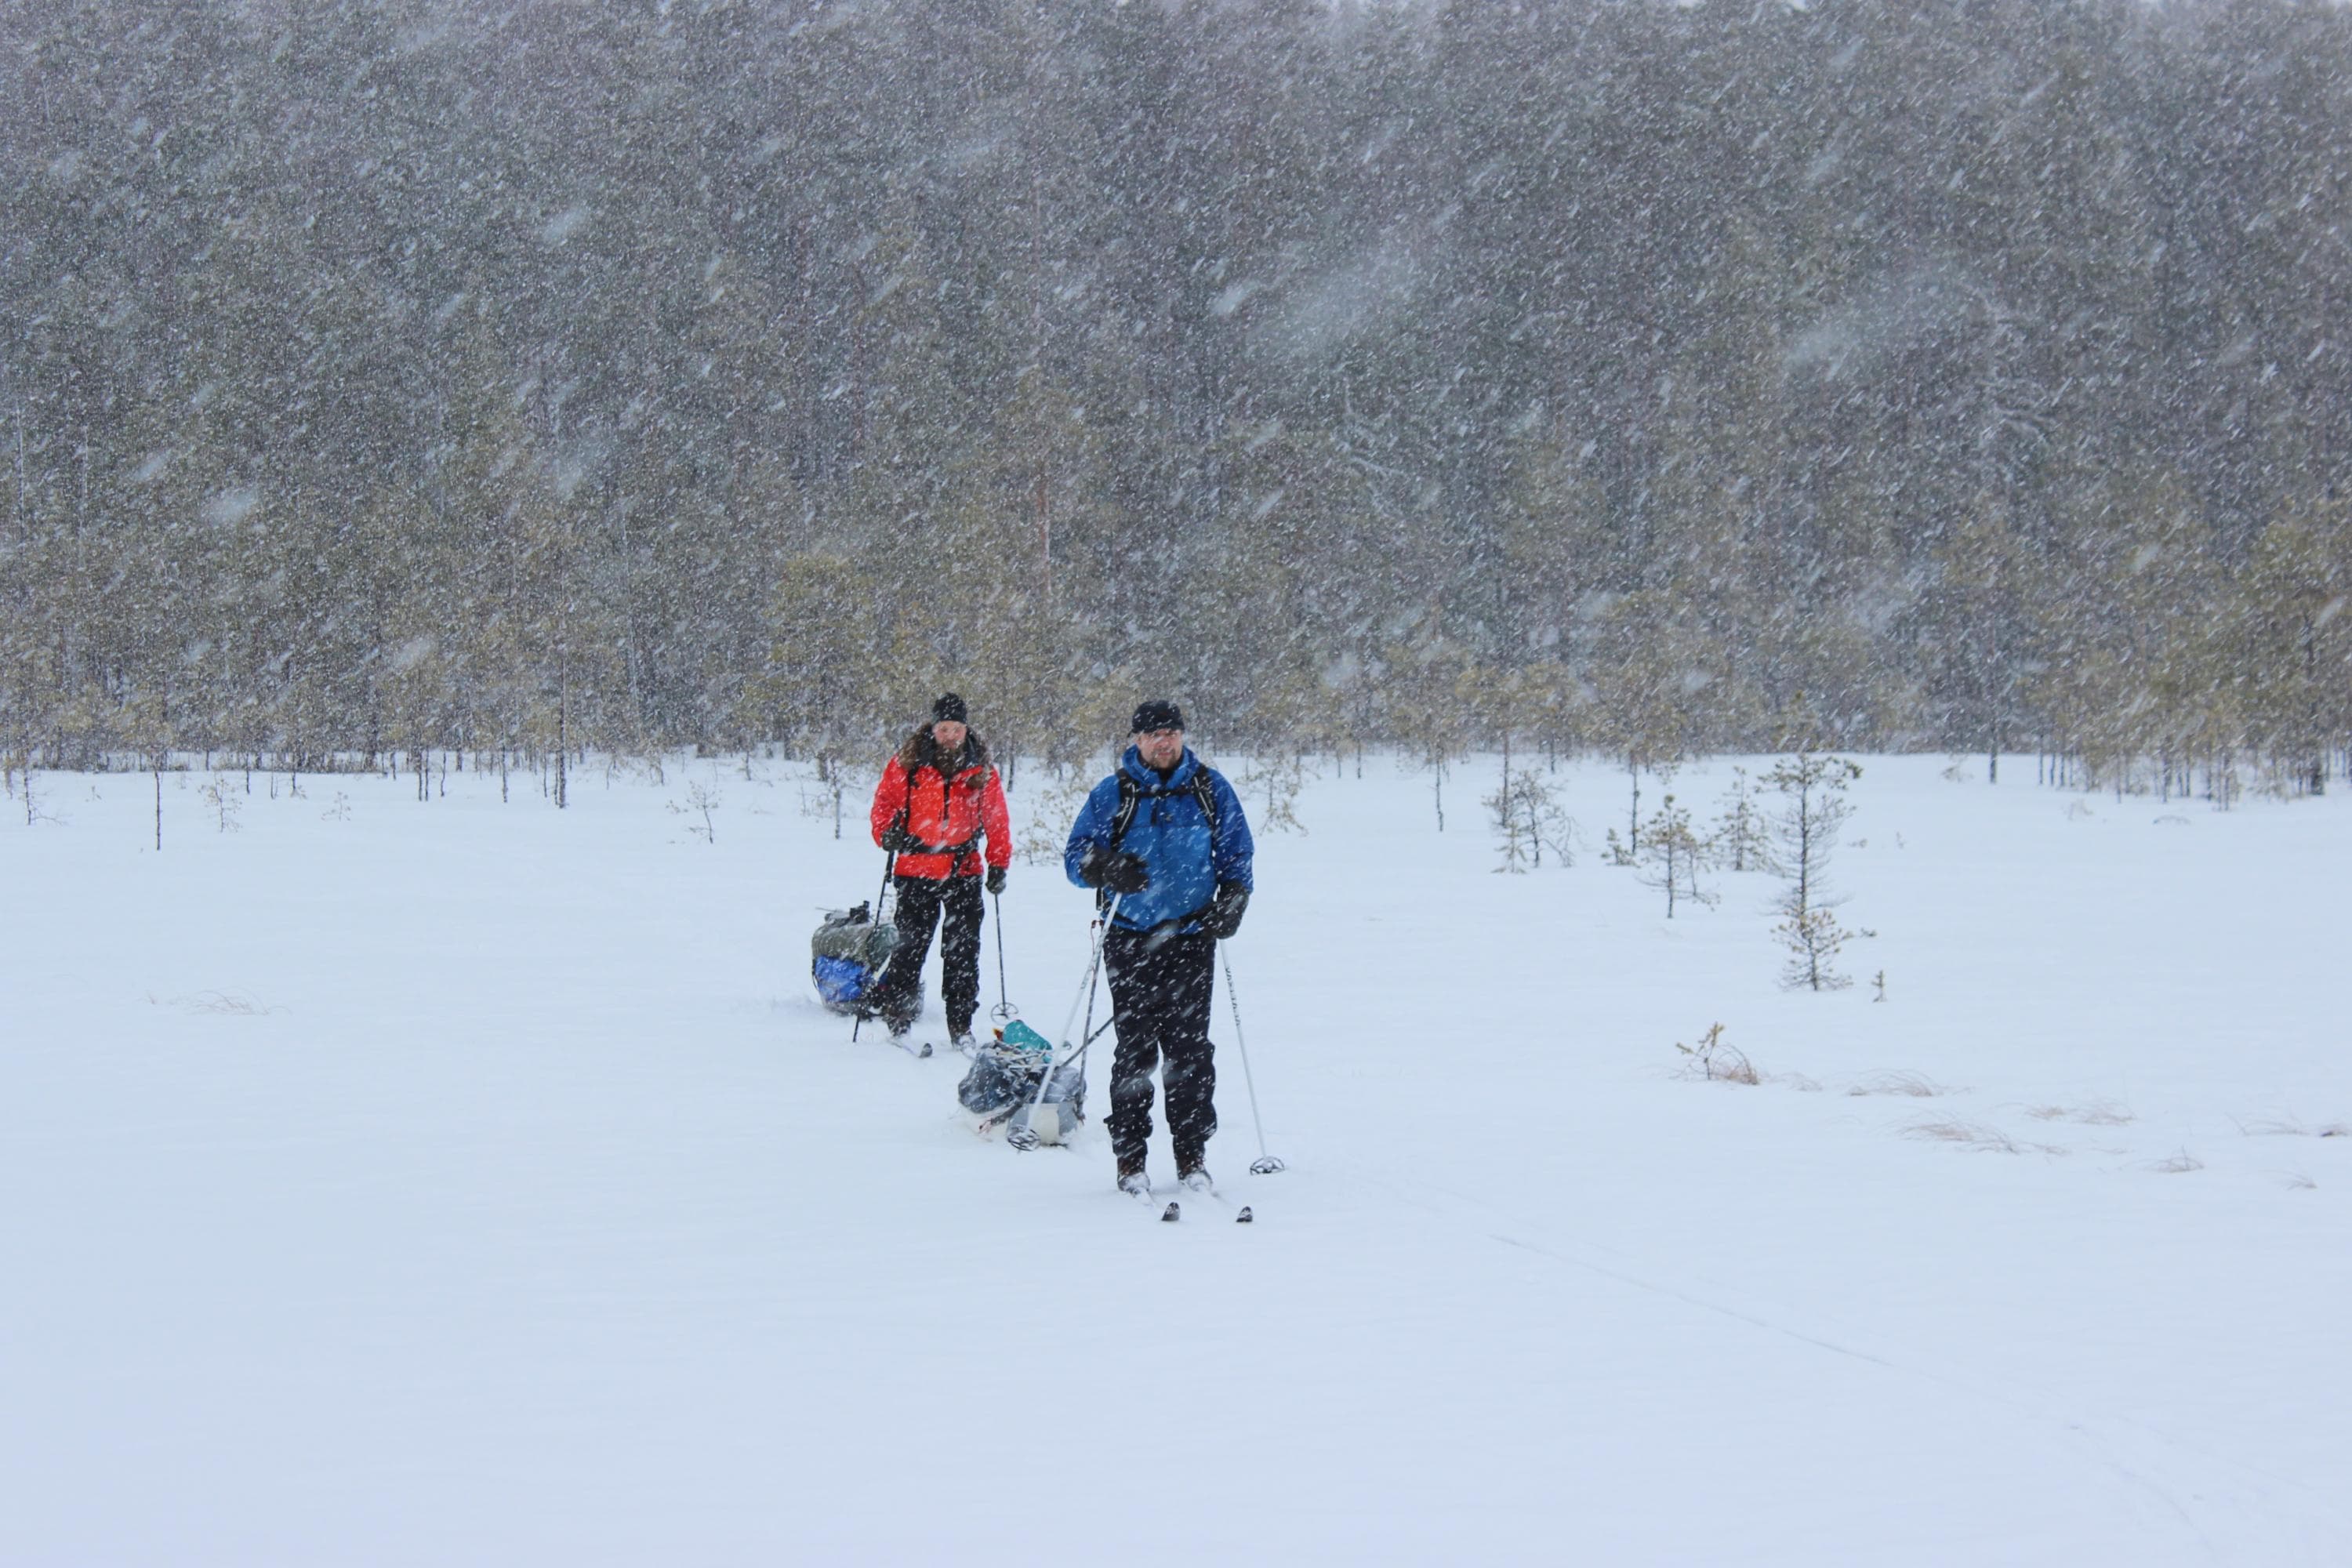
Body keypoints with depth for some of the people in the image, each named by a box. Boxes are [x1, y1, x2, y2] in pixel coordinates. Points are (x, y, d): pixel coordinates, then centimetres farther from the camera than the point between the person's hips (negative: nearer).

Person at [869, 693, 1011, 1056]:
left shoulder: (980, 768, 5)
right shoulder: (908, 763, -1)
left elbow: (996, 818, 11)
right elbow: (885, 799, 9)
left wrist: (998, 865, 6)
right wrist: (887, 832, -10)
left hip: (964, 870, 2)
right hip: (916, 869, -2)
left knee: (963, 949, 3)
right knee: (912, 944, -3)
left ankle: (960, 1027, 10)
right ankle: (897, 1019, 7)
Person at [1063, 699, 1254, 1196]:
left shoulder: (1211, 790, 9)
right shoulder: (1112, 794, 6)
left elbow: (1237, 852, 16)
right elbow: (1076, 855, 5)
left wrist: (1233, 899, -2)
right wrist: (1105, 869, -18)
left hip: (1192, 937, 1)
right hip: (1130, 940, -1)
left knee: (1190, 1049, -2)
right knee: (1134, 1049, -3)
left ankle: (1192, 1154, 6)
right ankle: (1129, 1155, 3)